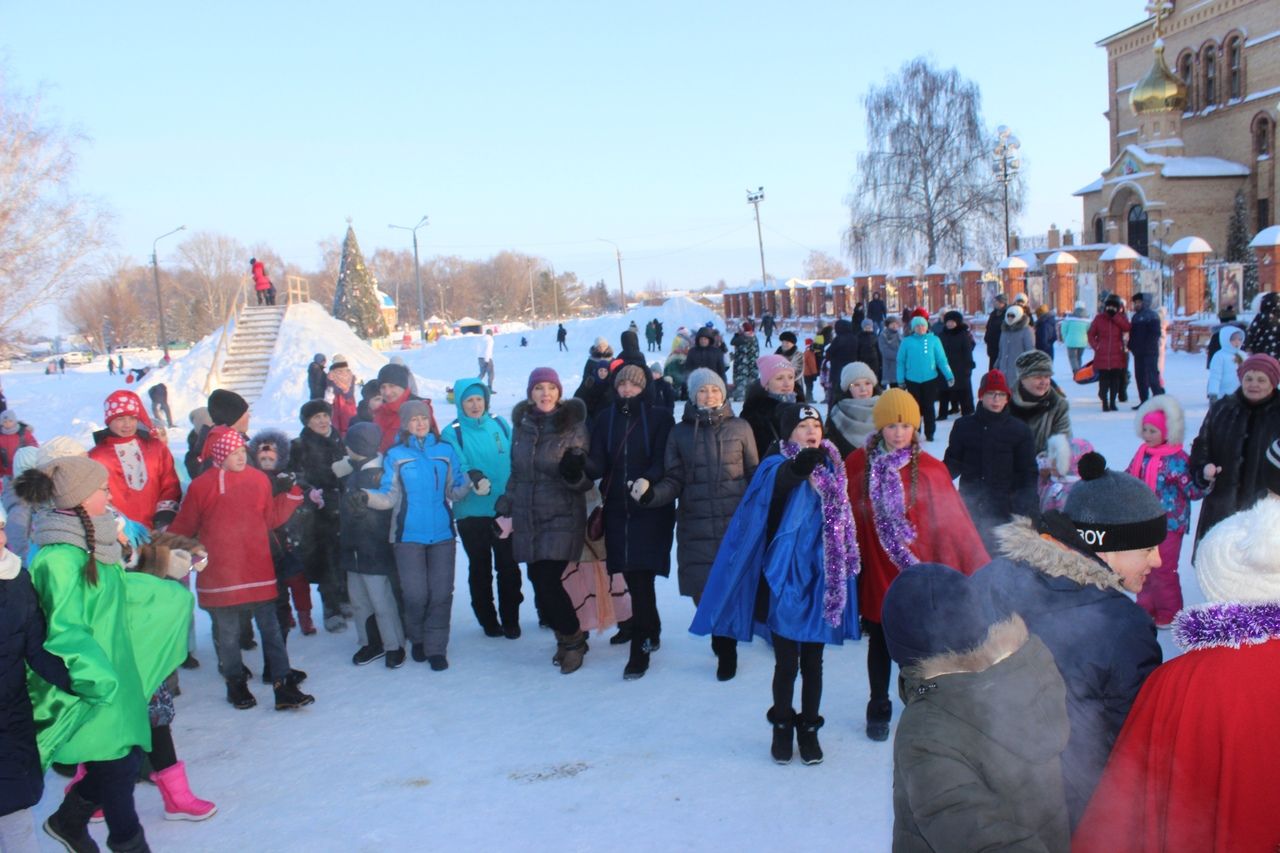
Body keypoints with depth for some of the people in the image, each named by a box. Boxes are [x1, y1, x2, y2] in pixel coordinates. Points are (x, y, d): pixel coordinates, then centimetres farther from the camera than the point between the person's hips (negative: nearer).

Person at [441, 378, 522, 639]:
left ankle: (510, 620, 21)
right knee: (480, 569, 12)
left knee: (508, 567, 7)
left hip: (505, 509, 2)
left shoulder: (500, 424, 2)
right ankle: (488, 620, 25)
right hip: (472, 513, -2)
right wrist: (473, 477, -36)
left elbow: (515, 460, 5)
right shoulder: (452, 433, -6)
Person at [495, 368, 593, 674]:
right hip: (527, 519, 4)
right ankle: (568, 634, 26)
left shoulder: (574, 426, -6)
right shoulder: (522, 425, 7)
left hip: (562, 517, -4)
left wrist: (574, 473, -27)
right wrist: (506, 509, 14)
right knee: (539, 582, 4)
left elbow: (585, 481, -5)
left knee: (548, 582, -10)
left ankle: (572, 638, 13)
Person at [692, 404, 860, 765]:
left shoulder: (831, 468, 6)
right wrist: (801, 464, -51)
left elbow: (841, 524, 12)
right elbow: (782, 478, -31)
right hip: (786, 578, -3)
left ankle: (809, 729, 28)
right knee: (786, 662, 5)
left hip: (820, 579, 3)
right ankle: (783, 726, 25)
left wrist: (843, 572, 9)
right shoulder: (776, 466, -6)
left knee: (812, 662, 12)